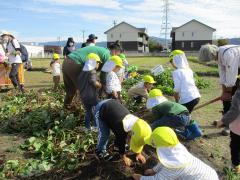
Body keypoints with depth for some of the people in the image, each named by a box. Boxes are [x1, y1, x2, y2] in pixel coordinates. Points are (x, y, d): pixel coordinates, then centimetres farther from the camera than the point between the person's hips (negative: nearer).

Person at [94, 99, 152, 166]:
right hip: (101, 109, -6)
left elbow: (138, 139, -2)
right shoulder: (120, 127, -38)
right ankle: (101, 151, 13)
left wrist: (139, 154, 7)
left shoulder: (137, 122, -19)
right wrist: (124, 158, -6)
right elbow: (120, 142, -21)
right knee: (104, 134, -11)